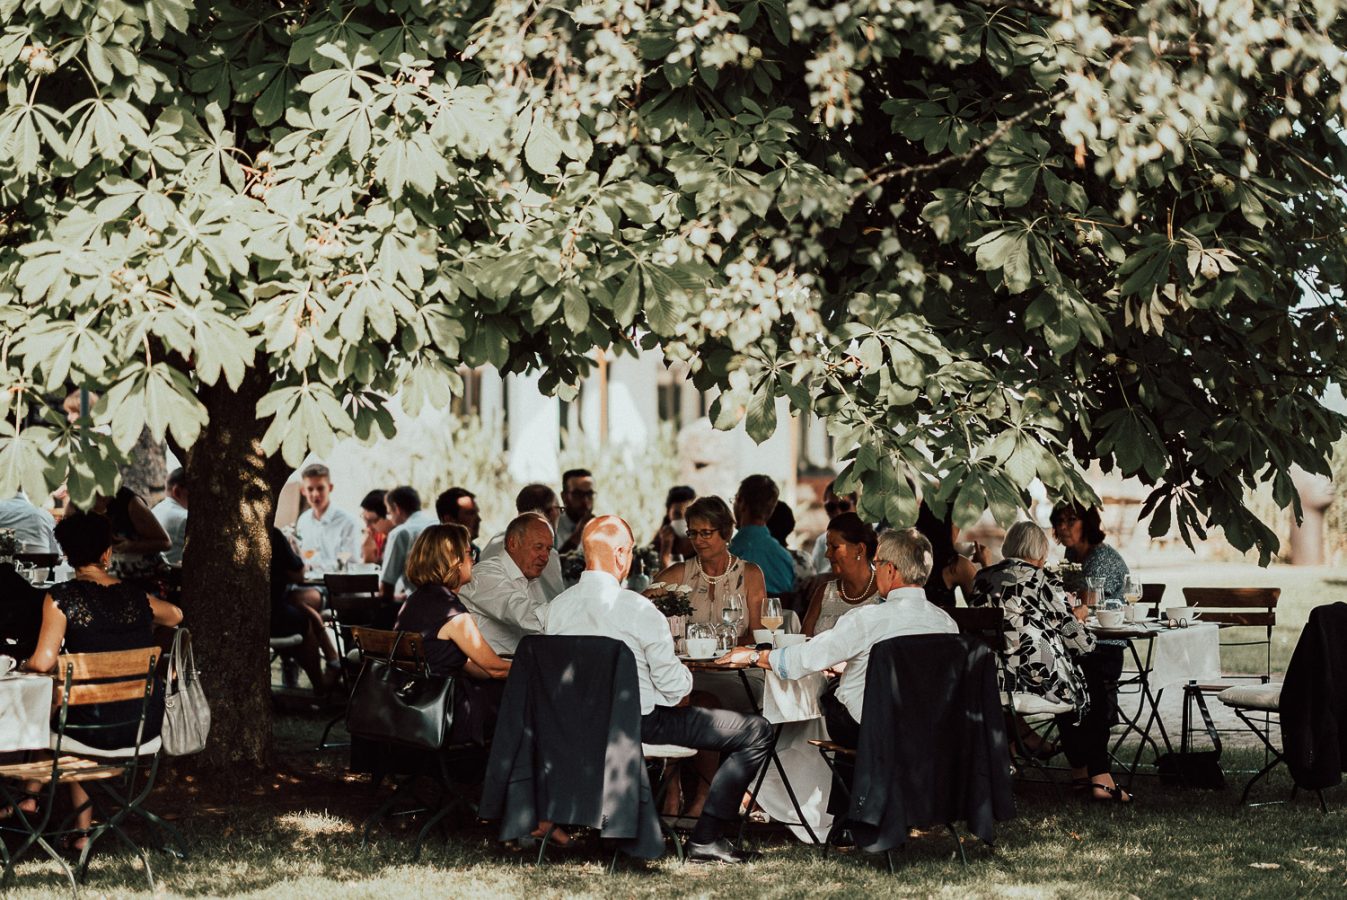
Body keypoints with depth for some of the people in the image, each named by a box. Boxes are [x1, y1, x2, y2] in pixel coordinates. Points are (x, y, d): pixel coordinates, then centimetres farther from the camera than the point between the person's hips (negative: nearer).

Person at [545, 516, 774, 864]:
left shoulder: (557, 607, -1)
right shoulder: (637, 608, -19)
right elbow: (675, 686, -17)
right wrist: (684, 682, 8)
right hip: (640, 722, -8)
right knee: (756, 732, -2)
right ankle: (706, 839, -3)